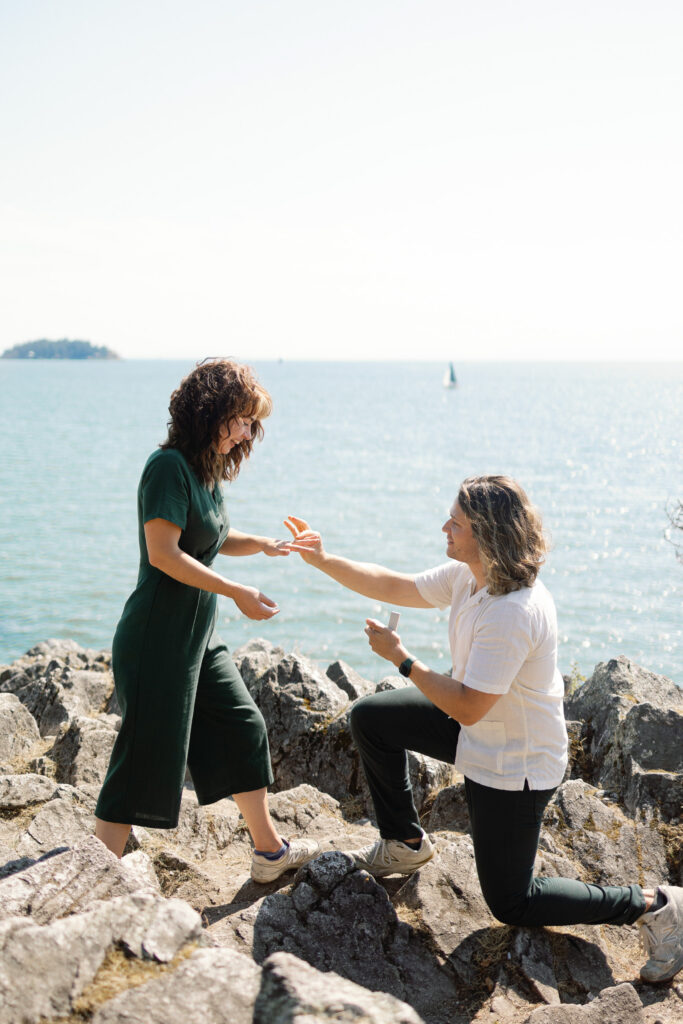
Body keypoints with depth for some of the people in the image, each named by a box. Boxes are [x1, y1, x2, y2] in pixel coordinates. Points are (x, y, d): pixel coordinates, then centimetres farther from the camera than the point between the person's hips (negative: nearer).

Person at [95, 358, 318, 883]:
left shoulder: (209, 470, 11)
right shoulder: (169, 466, -17)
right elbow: (163, 553, -23)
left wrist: (261, 543, 6)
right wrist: (239, 592, -20)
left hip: (198, 635, 10)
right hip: (158, 638, -10)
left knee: (243, 729, 16)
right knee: (148, 758, -4)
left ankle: (269, 849, 30)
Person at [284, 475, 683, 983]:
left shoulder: (512, 613, -34)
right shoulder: (468, 576, -7)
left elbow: (467, 708, -31)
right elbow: (394, 587, 5)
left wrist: (401, 657, -23)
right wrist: (324, 559, -1)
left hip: (516, 767, -9)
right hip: (482, 731, 9)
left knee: (511, 902, 4)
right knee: (371, 717, 12)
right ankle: (406, 843, 27)